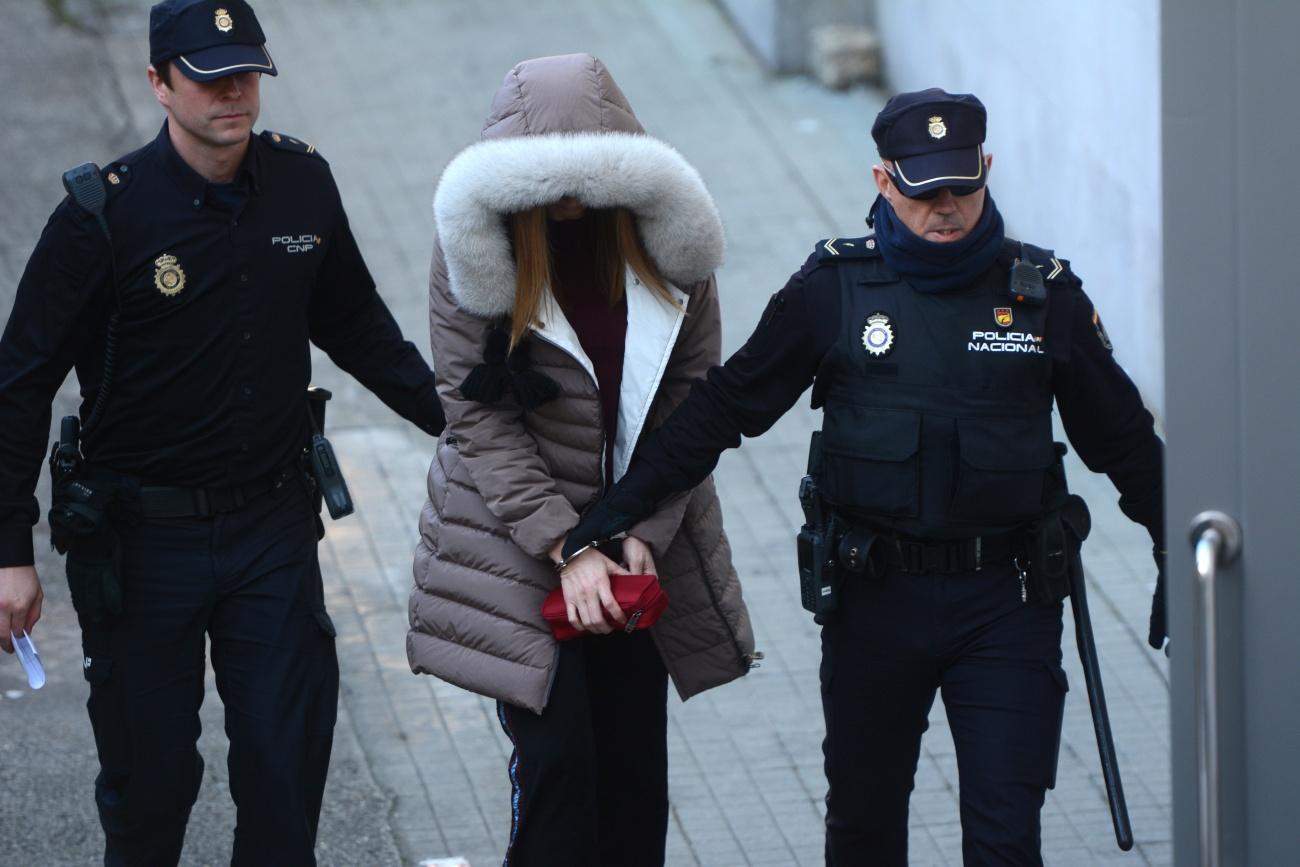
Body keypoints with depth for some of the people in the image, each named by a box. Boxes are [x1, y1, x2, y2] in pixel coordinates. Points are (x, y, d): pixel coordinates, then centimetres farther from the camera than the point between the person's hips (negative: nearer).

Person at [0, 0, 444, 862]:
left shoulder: (303, 183, -1)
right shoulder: (104, 213, -15)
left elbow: (356, 325, 17)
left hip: (274, 526, 4)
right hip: (143, 535, -3)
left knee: (290, 759, 4)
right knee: (151, 772, 6)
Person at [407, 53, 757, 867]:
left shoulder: (661, 237, -5)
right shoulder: (477, 249, -11)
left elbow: (692, 399, -1)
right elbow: (478, 416, -11)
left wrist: (645, 532, -12)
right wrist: (565, 547, -18)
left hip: (642, 542, 3)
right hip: (517, 545, -3)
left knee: (636, 764, 7)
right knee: (555, 758, -8)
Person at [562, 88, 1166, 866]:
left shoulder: (1043, 295, 0)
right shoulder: (835, 290, -1)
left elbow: (1123, 438, 10)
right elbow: (725, 406, 5)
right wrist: (622, 506, 0)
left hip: (1005, 602, -1)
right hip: (875, 598, 1)